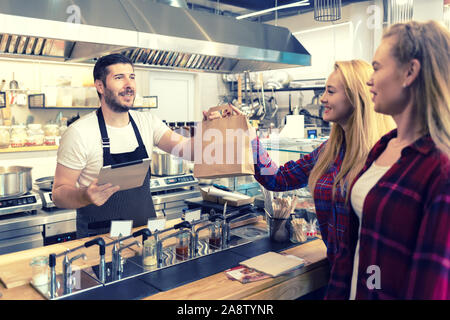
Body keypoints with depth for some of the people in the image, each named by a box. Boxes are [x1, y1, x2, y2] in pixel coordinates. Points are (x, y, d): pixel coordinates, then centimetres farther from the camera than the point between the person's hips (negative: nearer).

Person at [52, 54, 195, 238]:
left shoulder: (147, 122, 4)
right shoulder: (79, 133, -11)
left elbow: (187, 150, -5)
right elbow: (59, 193, -8)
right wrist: (86, 196, -28)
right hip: (99, 238, -4)